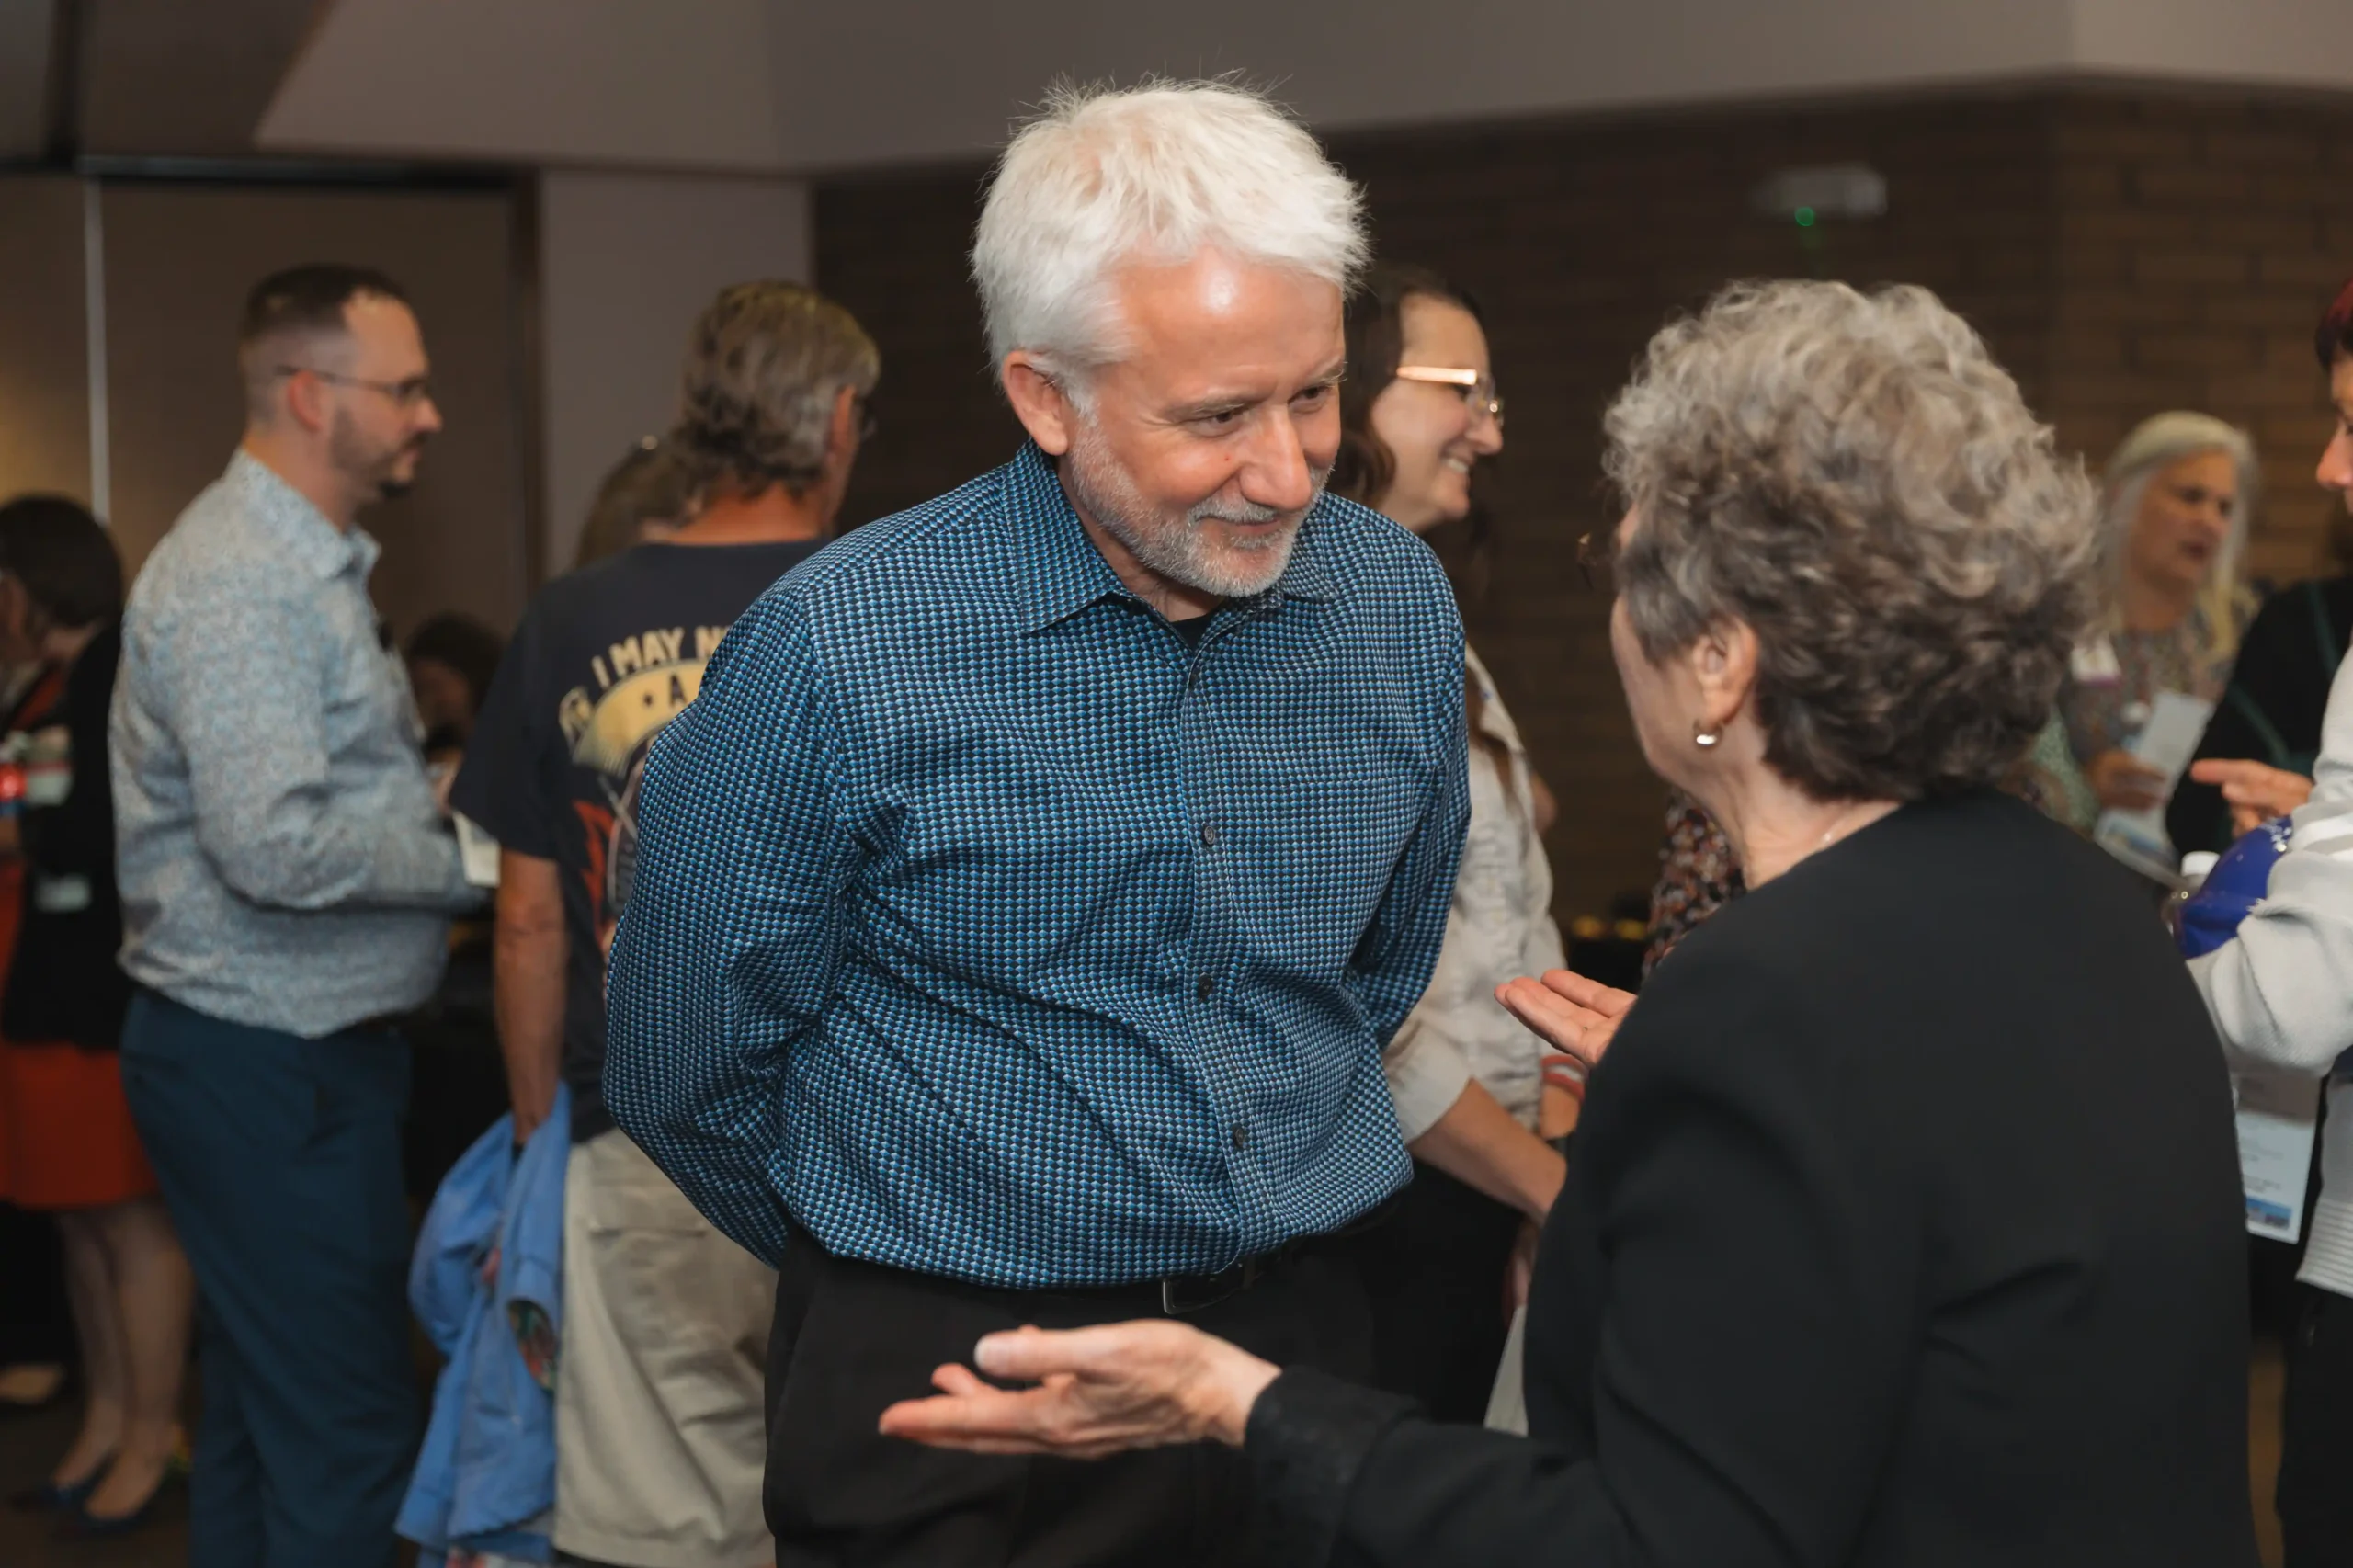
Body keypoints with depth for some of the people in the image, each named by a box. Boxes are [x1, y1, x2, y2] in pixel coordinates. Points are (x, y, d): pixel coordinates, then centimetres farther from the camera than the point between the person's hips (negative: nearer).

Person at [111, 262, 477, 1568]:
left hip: (297, 1055, 11)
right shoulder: (237, 582, -18)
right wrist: (473, 855, -16)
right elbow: (276, 846, -26)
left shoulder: (306, 564, 16)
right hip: (266, 1065, -11)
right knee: (342, 1429, -7)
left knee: (261, 1417, 16)